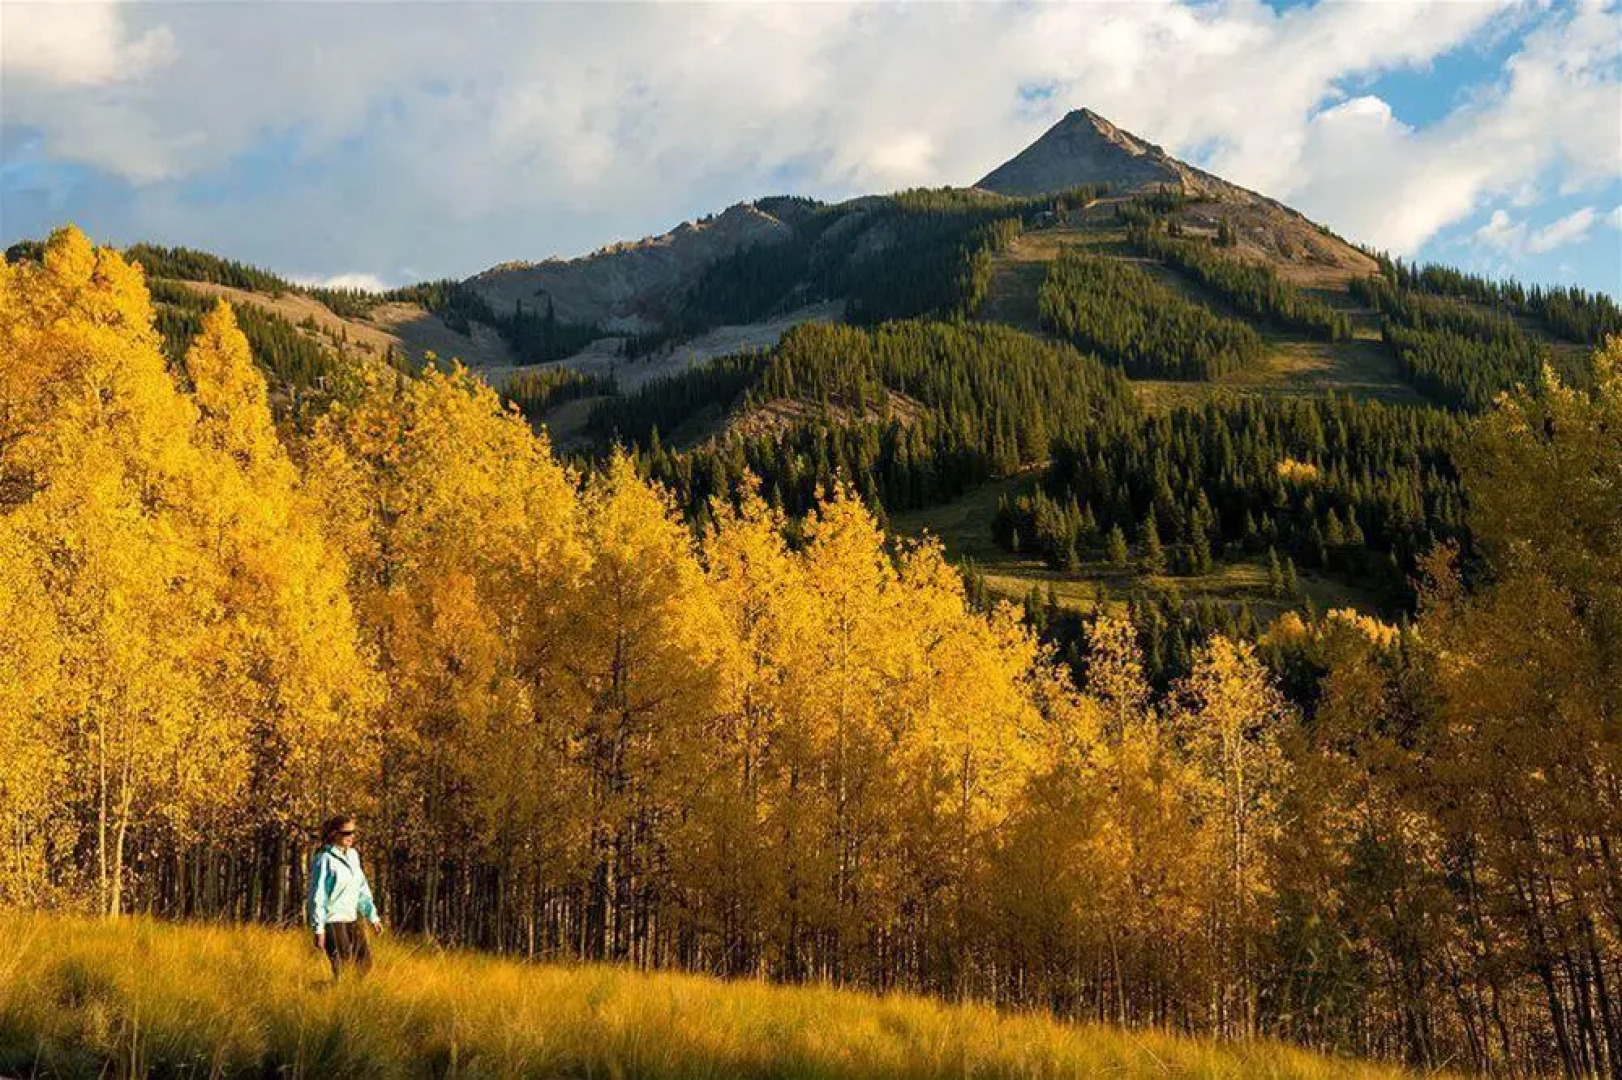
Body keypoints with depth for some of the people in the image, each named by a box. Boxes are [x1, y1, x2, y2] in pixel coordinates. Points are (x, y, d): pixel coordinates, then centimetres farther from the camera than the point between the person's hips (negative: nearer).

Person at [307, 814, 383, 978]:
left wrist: (372, 916, 12)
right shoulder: (325, 860, -12)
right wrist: (318, 929, -15)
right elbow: (317, 896, -12)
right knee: (341, 969, -5)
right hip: (332, 920, -7)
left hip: (351, 920, 7)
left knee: (365, 962, 8)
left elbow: (362, 889, 16)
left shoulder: (353, 856, 10)